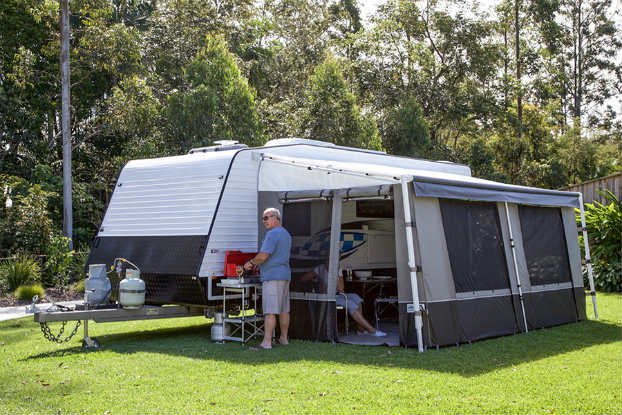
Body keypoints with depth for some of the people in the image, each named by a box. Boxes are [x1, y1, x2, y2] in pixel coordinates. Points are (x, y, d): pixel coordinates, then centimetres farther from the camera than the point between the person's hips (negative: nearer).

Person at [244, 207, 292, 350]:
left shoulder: (272, 234, -13)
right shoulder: (286, 234, 19)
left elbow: (263, 255, -20)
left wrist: (251, 263, -2)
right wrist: (257, 264, 22)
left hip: (272, 277, -10)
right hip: (285, 275, 10)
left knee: (270, 311, -11)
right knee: (284, 310, 13)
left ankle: (266, 342, -12)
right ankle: (283, 338, 19)